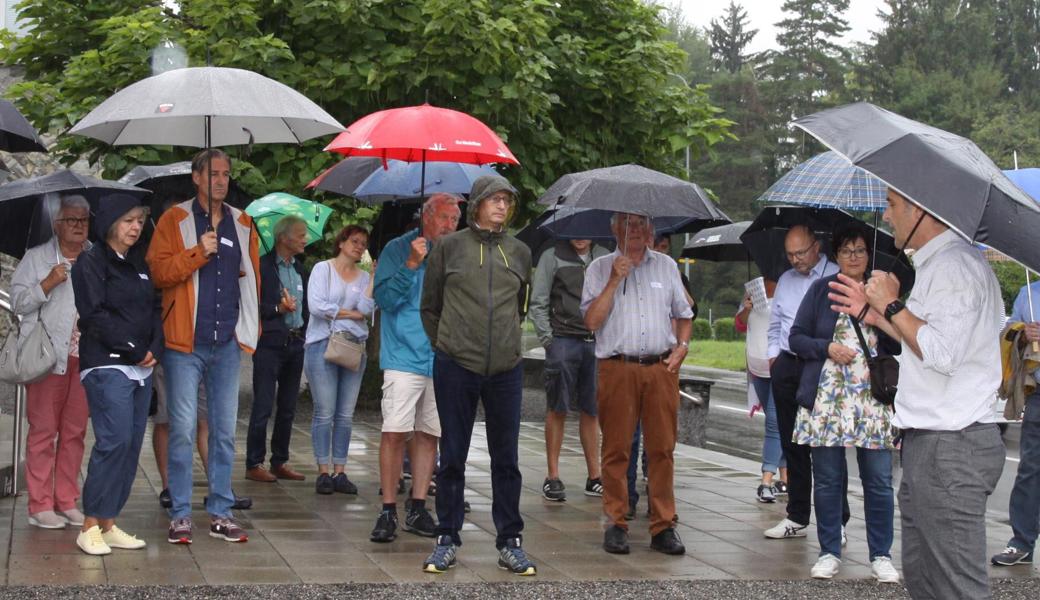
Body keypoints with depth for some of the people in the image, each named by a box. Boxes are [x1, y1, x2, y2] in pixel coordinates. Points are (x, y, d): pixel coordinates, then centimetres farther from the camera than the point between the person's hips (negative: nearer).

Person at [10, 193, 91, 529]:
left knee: (75, 431, 5)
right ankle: (40, 505, 1)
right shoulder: (36, 258, 4)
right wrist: (48, 283, -13)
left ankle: (67, 502, 13)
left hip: (85, 357, 3)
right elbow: (18, 302, -1)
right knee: (43, 429, -3)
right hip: (48, 356, -3)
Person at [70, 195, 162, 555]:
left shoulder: (139, 265, 19)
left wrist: (155, 349, 0)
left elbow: (155, 309, 17)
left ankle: (108, 524, 8)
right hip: (107, 365, -7)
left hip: (141, 368, 7)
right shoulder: (91, 263, -2)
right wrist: (133, 350, -11)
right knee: (114, 441, -16)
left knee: (132, 444, 3)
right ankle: (90, 527, -11)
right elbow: (95, 315, -10)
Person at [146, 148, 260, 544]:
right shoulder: (175, 220, 2)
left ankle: (221, 512, 14)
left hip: (228, 343, 4)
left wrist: (251, 328, 11)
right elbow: (159, 270, -9)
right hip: (185, 341, -4)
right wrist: (199, 252, -17)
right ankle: (180, 515, 3)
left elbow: (253, 277, 17)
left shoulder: (242, 224, 14)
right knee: (183, 429, -4)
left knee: (225, 430, 7)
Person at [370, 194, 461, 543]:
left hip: (443, 360, 4)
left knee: (429, 434, 7)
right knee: (395, 432, -11)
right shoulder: (398, 250, 1)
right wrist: (411, 265, -18)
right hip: (404, 357, -4)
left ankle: (417, 509, 14)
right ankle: (388, 511, -5)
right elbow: (384, 298, -9)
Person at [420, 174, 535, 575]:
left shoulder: (520, 252, 10)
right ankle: (447, 539, 14)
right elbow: (429, 306, 9)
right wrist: (445, 344, 10)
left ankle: (509, 542, 13)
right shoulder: (449, 247, 2)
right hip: (455, 368, -2)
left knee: (506, 457, 5)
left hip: (506, 369, 2)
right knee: (452, 456, 5)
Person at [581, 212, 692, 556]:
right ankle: (616, 524, 7)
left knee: (662, 448, 0)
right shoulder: (600, 268, 7)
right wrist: (614, 280, -10)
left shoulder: (666, 266, 15)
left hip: (662, 369, 2)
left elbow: (683, 314, 23)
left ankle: (663, 526, 5)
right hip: (617, 369, -2)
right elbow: (592, 320, -4)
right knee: (616, 449, -1)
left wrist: (682, 345, 6)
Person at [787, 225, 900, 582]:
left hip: (874, 400, 0)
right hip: (827, 399, 0)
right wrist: (827, 348, -10)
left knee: (879, 481, -1)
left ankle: (881, 556, 9)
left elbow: (899, 346, 6)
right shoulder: (820, 290, 8)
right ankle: (829, 553, 15)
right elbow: (796, 338, 6)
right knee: (827, 480, 4)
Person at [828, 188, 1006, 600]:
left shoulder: (956, 265, -15)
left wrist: (893, 305, -12)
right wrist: (877, 315, 20)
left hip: (950, 449, -11)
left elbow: (942, 354, -24)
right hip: (928, 443, 11)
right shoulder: (938, 264, 17)